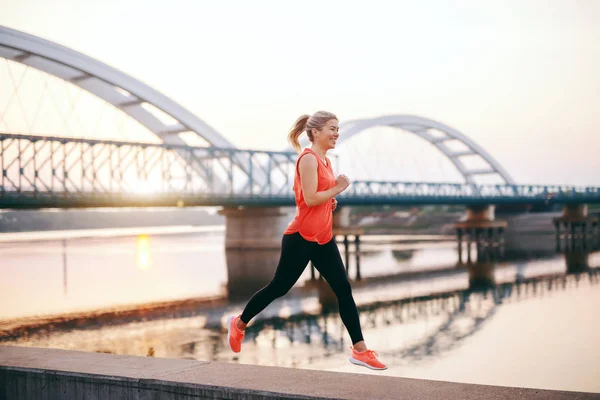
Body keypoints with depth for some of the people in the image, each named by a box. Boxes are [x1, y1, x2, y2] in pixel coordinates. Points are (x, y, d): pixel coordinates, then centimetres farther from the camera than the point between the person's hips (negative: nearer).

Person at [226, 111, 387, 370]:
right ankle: (239, 323, 27)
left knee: (344, 290, 1)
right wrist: (338, 189, -12)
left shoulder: (325, 161, 14)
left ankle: (359, 350, 3)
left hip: (324, 239, 8)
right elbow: (310, 198, -22)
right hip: (301, 238, -8)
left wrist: (330, 201, 7)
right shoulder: (308, 159, -14)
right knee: (279, 287, 5)